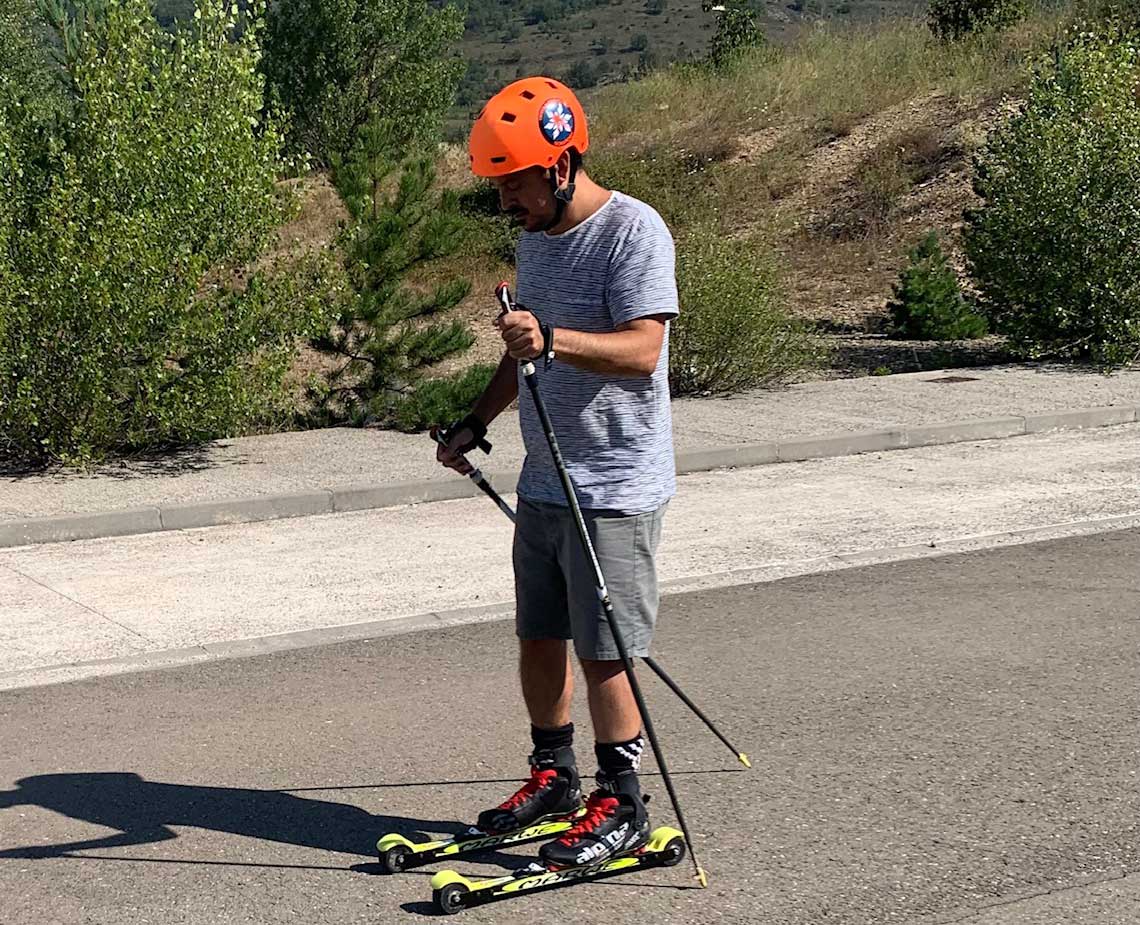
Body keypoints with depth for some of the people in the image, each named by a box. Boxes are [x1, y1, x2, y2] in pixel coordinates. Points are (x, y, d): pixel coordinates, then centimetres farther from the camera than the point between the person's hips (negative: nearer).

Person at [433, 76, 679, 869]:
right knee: (539, 637, 15)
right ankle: (554, 775, 31)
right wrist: (477, 422, 18)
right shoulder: (537, 236, 13)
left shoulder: (634, 230, -14)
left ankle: (623, 806, 9)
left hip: (616, 489, -9)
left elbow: (642, 349, -25)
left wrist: (553, 340, -38)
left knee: (604, 652, -4)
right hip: (544, 481, 9)